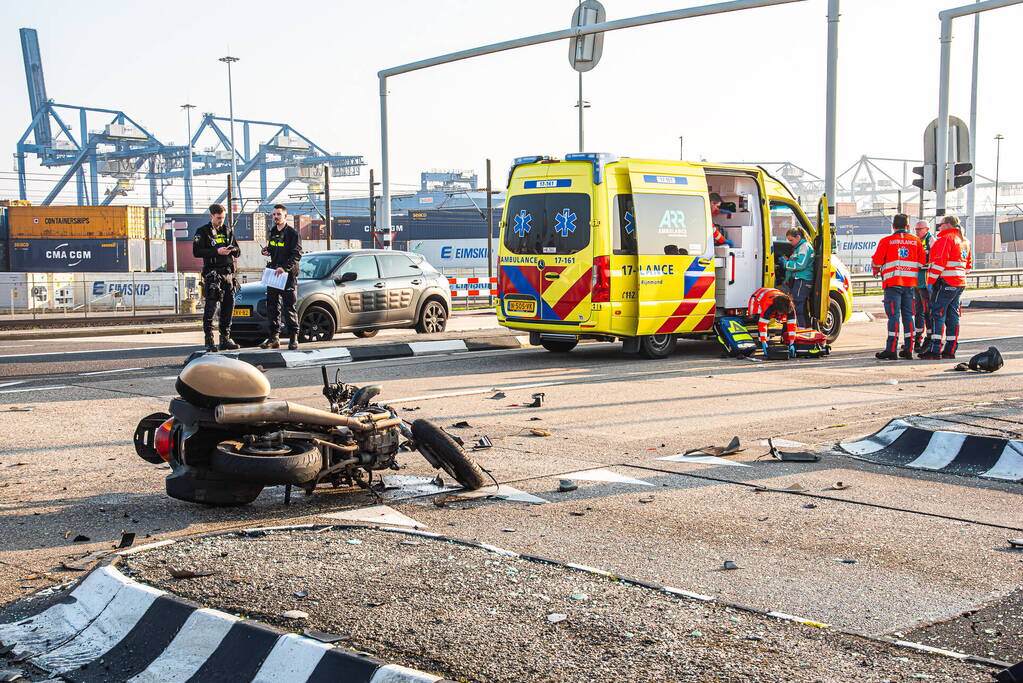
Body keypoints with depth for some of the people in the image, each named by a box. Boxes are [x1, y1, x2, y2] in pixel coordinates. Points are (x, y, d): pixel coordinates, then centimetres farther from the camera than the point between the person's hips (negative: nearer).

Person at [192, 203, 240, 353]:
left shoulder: (228, 230, 17)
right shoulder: (203, 231, 2)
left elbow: (238, 251, 18)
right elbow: (196, 252, -9)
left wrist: (232, 250, -6)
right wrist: (216, 251, -18)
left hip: (229, 273, 5)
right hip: (212, 274, -5)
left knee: (228, 307, 7)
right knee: (210, 308, -9)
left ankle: (225, 339, 15)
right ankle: (209, 341, -7)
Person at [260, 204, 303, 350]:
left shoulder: (292, 233, -6)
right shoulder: (272, 233, 16)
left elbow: (297, 255, -12)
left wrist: (284, 268, -23)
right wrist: (266, 252, 6)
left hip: (288, 275, -7)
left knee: (289, 308, -4)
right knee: (272, 307, 6)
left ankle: (293, 338, 2)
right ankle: (274, 338, 12)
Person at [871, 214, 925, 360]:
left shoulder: (886, 241, -1)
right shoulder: (915, 241, 9)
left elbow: (876, 261, -3)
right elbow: (922, 262, 7)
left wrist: (876, 272, 17)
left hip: (892, 282, -3)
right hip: (910, 283, 3)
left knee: (893, 315, -6)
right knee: (908, 315, 9)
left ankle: (891, 350, -11)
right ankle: (908, 350, 10)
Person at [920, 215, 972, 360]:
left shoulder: (945, 239, -11)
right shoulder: (965, 241, 18)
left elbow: (939, 262, -18)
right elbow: (968, 264, 22)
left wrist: (931, 281, -15)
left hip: (945, 283, -9)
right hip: (960, 283, 9)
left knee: (937, 315, -7)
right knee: (953, 316, 11)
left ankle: (935, 350, -10)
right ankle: (951, 350, 13)